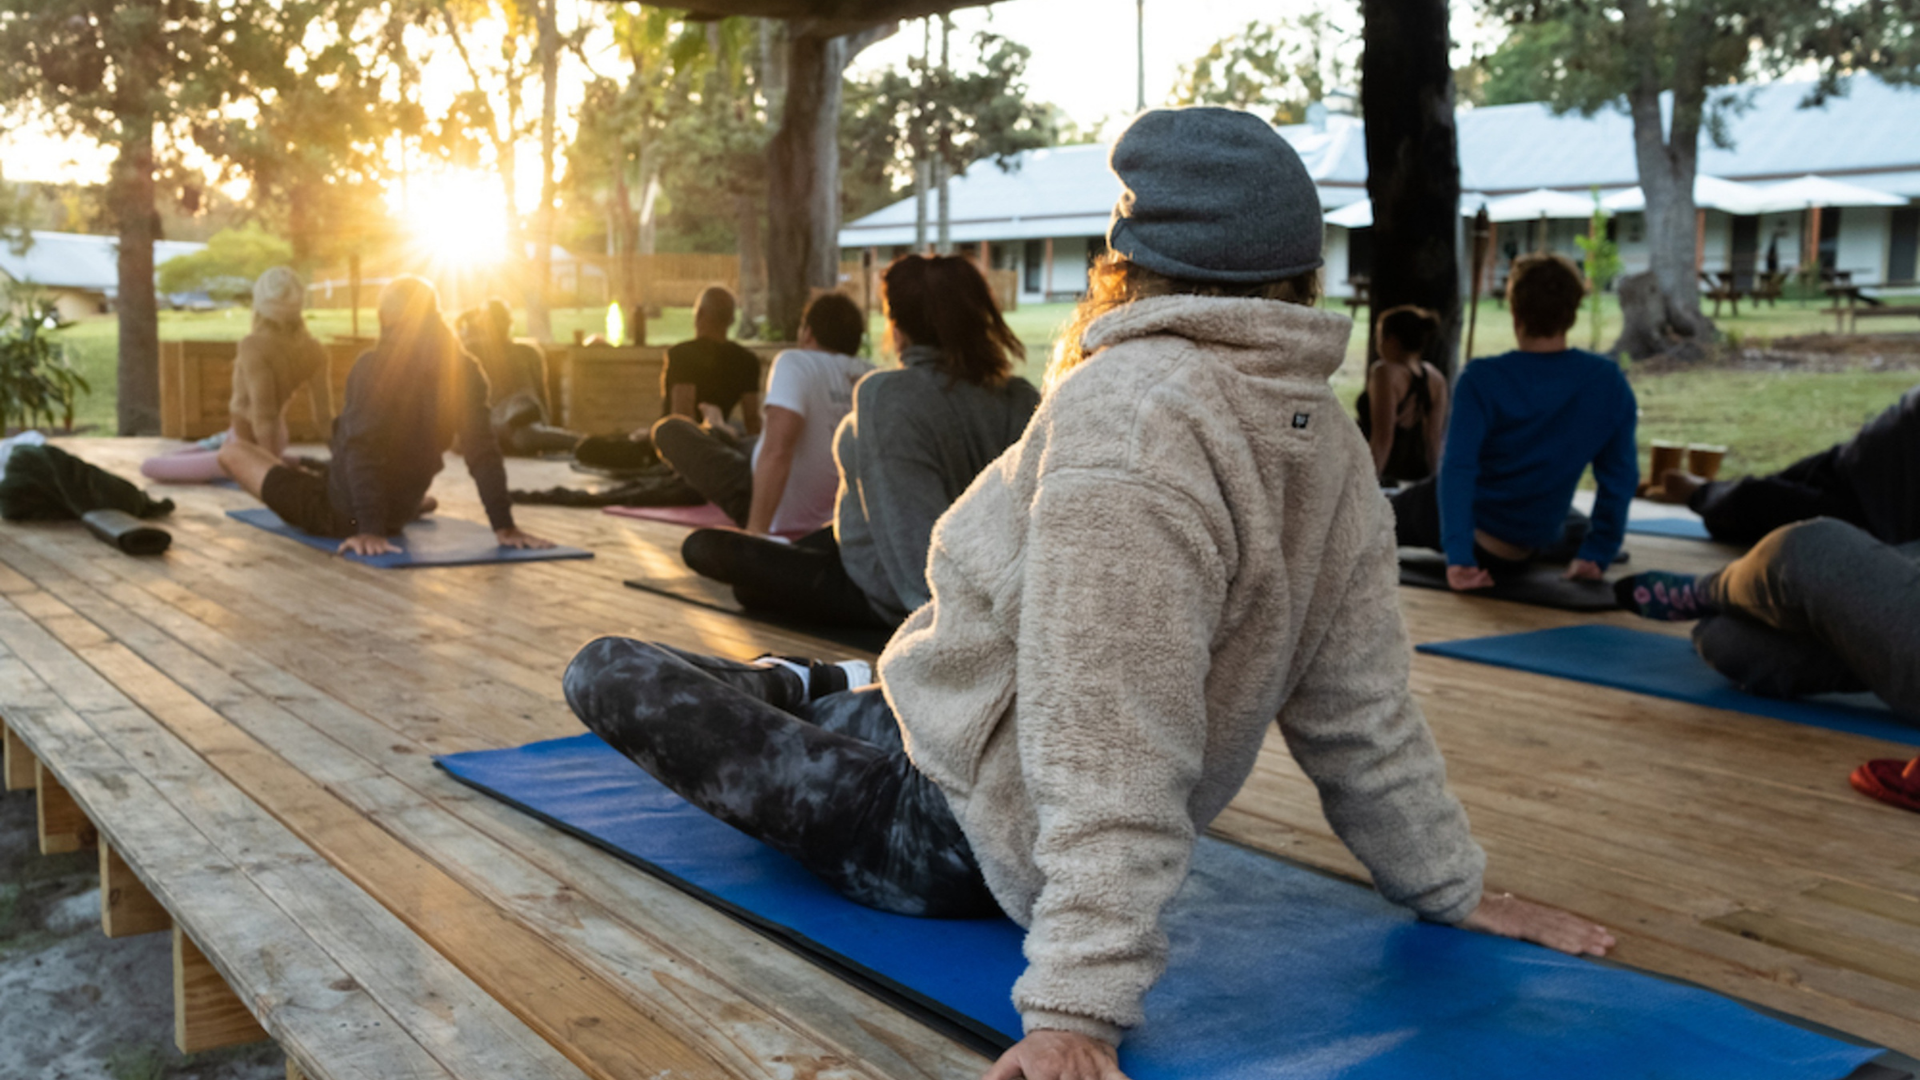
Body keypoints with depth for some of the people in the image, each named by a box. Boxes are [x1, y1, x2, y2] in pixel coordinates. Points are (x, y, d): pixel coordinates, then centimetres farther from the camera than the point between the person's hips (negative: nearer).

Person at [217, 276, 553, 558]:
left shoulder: (373, 368, -20)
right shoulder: (463, 373, -10)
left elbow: (362, 450, -27)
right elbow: (483, 453, -15)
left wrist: (369, 530, -28)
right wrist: (505, 527, -14)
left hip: (337, 515, -7)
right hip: (398, 516, 7)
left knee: (232, 452, 16)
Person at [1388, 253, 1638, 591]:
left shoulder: (1481, 380, -22)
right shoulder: (1610, 384, -13)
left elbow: (1456, 468, -30)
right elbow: (1620, 475, -9)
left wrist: (1458, 558, -31)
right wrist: (1597, 555, 0)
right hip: (1530, 548, 3)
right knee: (1578, 530, 40)